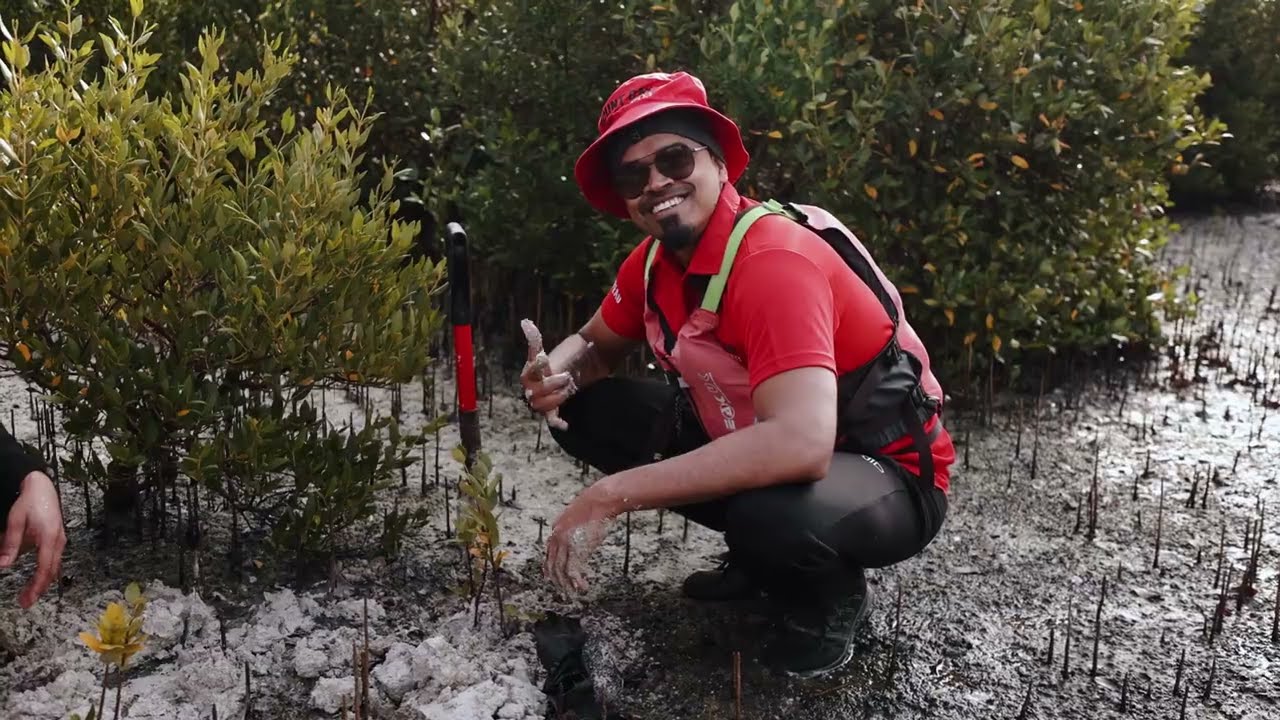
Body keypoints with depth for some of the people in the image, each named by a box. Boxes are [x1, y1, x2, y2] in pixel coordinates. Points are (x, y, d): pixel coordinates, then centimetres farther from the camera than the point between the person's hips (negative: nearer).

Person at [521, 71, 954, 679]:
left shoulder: (774, 260, -30)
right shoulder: (654, 261, -4)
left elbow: (801, 445, -43)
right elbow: (595, 346, 13)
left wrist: (612, 495, -39)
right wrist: (554, 374, -14)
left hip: (887, 477, -8)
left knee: (774, 512, -42)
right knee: (582, 409, 0)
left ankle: (829, 601, -3)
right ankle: (759, 552, 12)